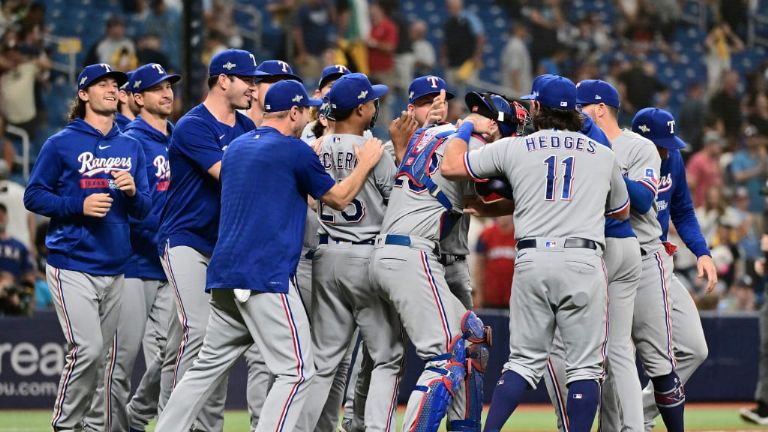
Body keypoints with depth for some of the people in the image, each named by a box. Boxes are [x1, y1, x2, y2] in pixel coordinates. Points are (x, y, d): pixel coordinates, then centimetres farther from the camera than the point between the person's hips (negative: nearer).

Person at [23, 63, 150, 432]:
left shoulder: (131, 147, 14)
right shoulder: (61, 144, -1)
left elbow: (143, 210, 16)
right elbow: (33, 196, -1)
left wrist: (132, 191, -7)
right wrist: (79, 205, -15)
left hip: (114, 268, 5)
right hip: (72, 266, -5)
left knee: (100, 355, 7)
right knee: (86, 350, -16)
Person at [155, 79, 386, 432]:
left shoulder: (236, 147, 18)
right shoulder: (294, 150, -4)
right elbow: (339, 198, 5)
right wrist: (366, 163, 21)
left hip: (224, 275, 8)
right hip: (266, 276, -8)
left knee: (209, 365, 14)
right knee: (296, 372, -7)